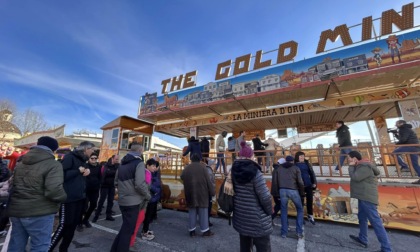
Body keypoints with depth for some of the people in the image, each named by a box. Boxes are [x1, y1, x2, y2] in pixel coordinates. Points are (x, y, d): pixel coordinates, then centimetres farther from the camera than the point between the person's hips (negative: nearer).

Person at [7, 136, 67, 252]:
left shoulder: (20, 163, 10)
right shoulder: (53, 164, -18)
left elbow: (11, 184, 21)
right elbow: (54, 191, -26)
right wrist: (63, 197, -6)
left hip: (15, 210, 8)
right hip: (39, 212, -8)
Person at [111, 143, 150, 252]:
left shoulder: (122, 163, 10)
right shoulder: (139, 163, -17)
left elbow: (116, 181, 19)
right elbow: (140, 184, -25)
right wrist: (147, 196, -10)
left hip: (122, 200, 8)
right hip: (133, 201, -8)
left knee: (125, 227, 25)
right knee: (128, 230, 7)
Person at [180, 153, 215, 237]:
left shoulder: (186, 168, 2)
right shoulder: (202, 167, -8)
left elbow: (182, 178, 10)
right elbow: (208, 181, -7)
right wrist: (212, 192, -1)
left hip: (190, 193, 3)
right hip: (202, 193, -3)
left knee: (192, 212, 14)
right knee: (203, 212, 8)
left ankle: (192, 230, 22)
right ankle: (205, 231, 17)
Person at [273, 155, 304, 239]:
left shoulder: (279, 168, 15)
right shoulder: (296, 168, 6)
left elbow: (277, 181, 13)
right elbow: (300, 182, -1)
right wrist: (302, 192, 11)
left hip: (282, 190, 2)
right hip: (293, 191, -2)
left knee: (284, 211, 15)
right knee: (300, 210, 20)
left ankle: (284, 232, 19)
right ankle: (299, 232, 17)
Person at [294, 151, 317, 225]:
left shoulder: (307, 163, 4)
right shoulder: (294, 165, -7)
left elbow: (312, 173, 7)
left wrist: (314, 182, 0)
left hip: (309, 185, 3)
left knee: (310, 200, 10)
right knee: (301, 201, 7)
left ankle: (310, 216, 27)